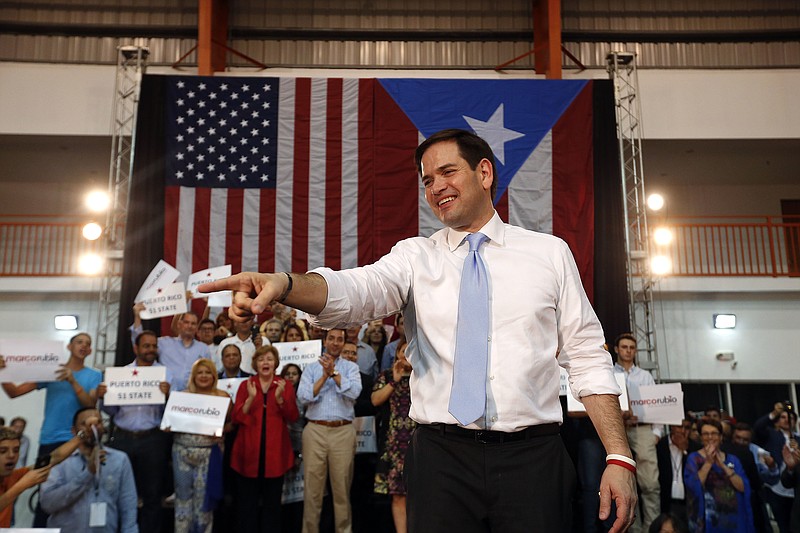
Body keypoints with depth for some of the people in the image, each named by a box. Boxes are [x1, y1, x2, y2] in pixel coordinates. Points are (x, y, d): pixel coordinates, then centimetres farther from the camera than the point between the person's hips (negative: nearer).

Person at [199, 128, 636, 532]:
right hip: (442, 458, 0)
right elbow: (358, 290, -15)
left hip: (532, 459, 1)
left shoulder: (551, 254, 7)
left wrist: (619, 458, -2)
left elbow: (588, 358, 5)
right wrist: (284, 283, -35)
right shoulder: (415, 257, 6)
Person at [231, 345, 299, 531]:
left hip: (275, 450, 0)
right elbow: (237, 418, -3)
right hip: (250, 449, 0)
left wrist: (280, 397, -18)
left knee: (272, 500, 7)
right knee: (248, 500, 3)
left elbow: (293, 417, -3)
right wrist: (251, 398, -17)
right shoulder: (246, 385, 5)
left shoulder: (285, 385, 6)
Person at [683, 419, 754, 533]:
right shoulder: (693, 458, -2)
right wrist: (708, 463, -18)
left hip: (732, 518, 3)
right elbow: (693, 486, -16)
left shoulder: (732, 460, 7)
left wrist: (723, 466, -15)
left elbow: (742, 487, -6)